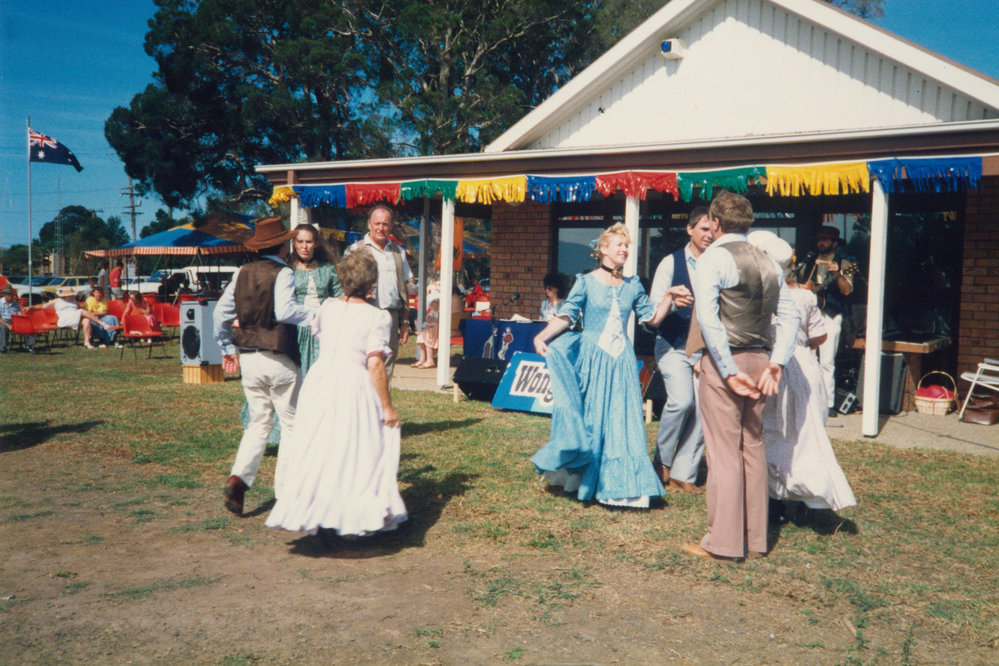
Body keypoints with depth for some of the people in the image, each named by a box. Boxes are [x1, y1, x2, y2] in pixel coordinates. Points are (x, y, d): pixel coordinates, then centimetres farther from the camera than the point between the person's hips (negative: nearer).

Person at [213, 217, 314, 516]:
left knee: (259, 422, 16)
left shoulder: (242, 273, 7)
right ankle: (285, 490, 11)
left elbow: (220, 312, 9)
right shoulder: (283, 273, -11)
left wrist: (227, 349, 17)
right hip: (279, 360, -6)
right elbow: (284, 310, -28)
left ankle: (238, 478, -2)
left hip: (248, 358, 6)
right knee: (291, 423, 8)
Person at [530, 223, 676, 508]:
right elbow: (565, 316, -8)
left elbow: (653, 318, 12)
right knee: (589, 418, 3)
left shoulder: (632, 286, 10)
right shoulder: (587, 282, -2)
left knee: (622, 419, 2)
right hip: (592, 358, -3)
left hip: (621, 360, 4)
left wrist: (668, 297, -2)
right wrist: (542, 336, -21)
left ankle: (618, 483, 11)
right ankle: (580, 476, 20)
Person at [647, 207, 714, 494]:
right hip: (674, 346, -3)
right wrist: (673, 301, -24)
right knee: (681, 400, -20)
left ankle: (683, 474, 13)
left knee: (703, 409, 0)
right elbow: (653, 305, -2)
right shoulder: (671, 263, 2)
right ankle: (662, 459, 4)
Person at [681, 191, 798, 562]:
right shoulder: (768, 263, 12)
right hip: (760, 361, 7)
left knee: (724, 451, -2)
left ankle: (723, 543, 5)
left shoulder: (713, 258, -7)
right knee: (753, 448, 14)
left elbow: (708, 319, -18)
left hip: (724, 362, -7)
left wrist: (728, 372, -16)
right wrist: (775, 365, 0)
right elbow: (789, 316, 6)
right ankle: (755, 539, 22)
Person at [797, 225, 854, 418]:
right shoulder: (810, 261, 15)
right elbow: (798, 281, 25)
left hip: (830, 316, -4)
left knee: (827, 361, -8)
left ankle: (828, 403, -2)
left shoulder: (843, 263, 1)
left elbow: (847, 291, -10)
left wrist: (838, 274, -26)